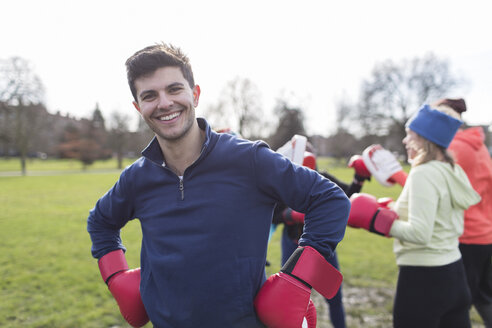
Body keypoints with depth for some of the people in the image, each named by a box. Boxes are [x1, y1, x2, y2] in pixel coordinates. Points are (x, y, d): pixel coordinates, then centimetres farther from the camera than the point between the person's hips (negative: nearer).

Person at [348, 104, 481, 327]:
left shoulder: (423, 174, -19)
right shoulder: (452, 171, 8)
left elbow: (419, 234, -25)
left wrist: (374, 218, -18)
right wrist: (393, 211, 12)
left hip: (422, 278, -8)